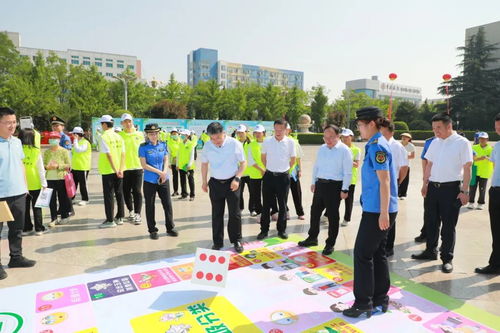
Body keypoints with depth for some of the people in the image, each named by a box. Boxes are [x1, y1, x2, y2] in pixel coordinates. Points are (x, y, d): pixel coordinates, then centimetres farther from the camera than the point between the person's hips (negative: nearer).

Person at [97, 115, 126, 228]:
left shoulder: (103, 137, -11)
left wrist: (115, 170, -15)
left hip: (108, 170, -6)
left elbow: (108, 154, -18)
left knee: (108, 195, 1)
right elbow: (123, 154, 1)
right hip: (119, 170, 6)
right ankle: (120, 218, 21)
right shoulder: (118, 136, 7)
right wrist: (120, 169, -3)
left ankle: (110, 220, 6)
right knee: (119, 193, 12)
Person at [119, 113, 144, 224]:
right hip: (124, 168, 1)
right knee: (126, 191, 11)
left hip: (137, 166, -1)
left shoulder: (140, 135, 5)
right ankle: (131, 211, 29)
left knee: (136, 191, -3)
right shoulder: (119, 135, 3)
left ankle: (137, 214, -1)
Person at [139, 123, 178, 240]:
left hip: (164, 180, 3)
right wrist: (159, 172, -13)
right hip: (149, 181, -3)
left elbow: (166, 160, 7)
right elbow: (144, 165, -9)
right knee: (150, 206, 6)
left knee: (167, 204, 5)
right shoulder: (143, 147, -6)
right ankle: (152, 230, 19)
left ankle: (170, 228, 19)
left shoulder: (163, 145, 4)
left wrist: (165, 172, -10)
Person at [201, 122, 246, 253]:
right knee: (217, 214, 8)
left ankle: (236, 241, 20)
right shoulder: (207, 146, -4)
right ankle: (217, 242, 21)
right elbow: (204, 164, 9)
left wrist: (237, 178, -14)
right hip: (215, 183, 2)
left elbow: (243, 163, -4)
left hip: (231, 183, -2)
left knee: (235, 213, 3)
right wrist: (204, 181, 9)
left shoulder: (235, 144, -13)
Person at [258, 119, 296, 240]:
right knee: (266, 204, 6)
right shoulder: (267, 141, -4)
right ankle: (264, 230, 16)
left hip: (283, 177, 0)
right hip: (269, 176, 1)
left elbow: (293, 160, 7)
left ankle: (281, 230, 21)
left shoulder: (290, 142, -6)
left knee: (282, 205, 8)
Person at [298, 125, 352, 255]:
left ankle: (330, 244, 20)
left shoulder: (344, 150, -10)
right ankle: (312, 238, 32)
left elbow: (347, 172, -12)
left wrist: (345, 189, -14)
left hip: (334, 186, -6)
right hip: (320, 184, 6)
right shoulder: (321, 149, 8)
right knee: (315, 211, 14)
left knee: (332, 215, 5)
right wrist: (313, 182, 16)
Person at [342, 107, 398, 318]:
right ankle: (380, 299, 27)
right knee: (377, 253, 16)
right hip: (377, 209, 10)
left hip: (376, 210, -10)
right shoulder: (376, 145, 13)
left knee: (362, 254, -1)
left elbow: (384, 181, -20)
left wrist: (383, 213, -21)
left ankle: (363, 302, 10)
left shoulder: (377, 146, -16)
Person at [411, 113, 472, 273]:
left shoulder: (462, 143, -8)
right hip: (433, 187, 6)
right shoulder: (434, 143, 9)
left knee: (448, 225, 3)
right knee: (431, 221, 14)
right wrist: (425, 184, 12)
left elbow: (467, 168, -9)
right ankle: (430, 251, 30)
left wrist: (464, 191, -13)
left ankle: (447, 258, 16)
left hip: (451, 188, -6)